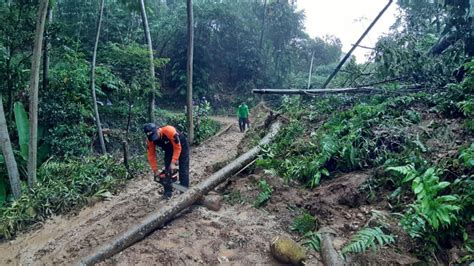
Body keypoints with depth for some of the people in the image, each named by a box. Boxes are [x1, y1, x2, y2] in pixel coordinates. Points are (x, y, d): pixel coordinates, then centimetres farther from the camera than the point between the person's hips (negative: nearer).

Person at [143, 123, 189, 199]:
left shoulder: (169, 131, -41)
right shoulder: (150, 140, -24)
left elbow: (177, 148, -33)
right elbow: (151, 155, -16)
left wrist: (173, 163, -35)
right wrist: (155, 171, -18)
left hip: (181, 146, -5)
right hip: (169, 149, 5)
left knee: (183, 170, -8)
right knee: (167, 169, -2)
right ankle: (168, 192, 9)